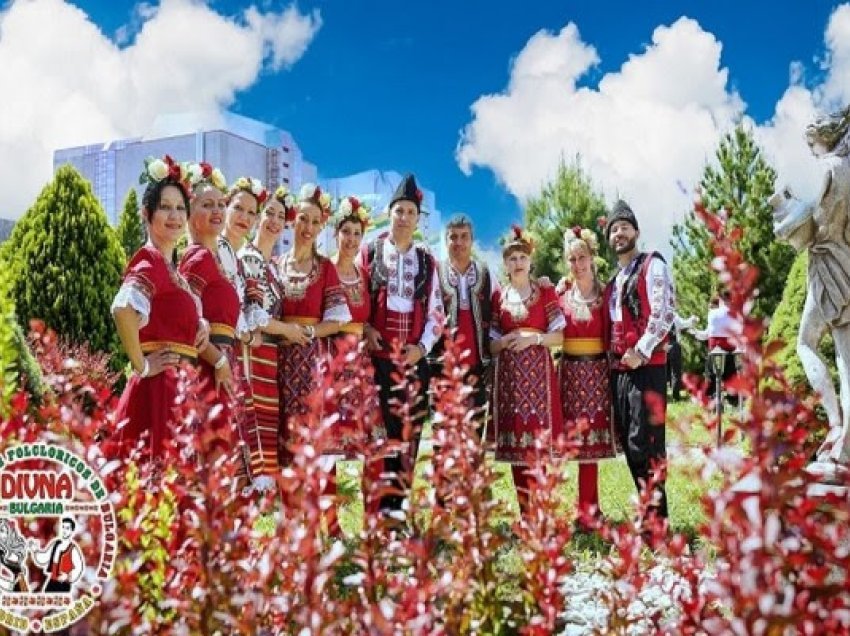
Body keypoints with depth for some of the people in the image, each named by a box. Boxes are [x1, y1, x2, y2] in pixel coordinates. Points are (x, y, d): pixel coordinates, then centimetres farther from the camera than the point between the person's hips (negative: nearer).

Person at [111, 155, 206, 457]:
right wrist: (141, 366, -20)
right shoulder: (149, 261, -10)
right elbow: (124, 309, -31)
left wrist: (201, 323, 11)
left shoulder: (170, 266, 16)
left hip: (178, 387, 9)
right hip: (159, 387, -9)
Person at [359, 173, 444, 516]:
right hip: (377, 357, -2)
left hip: (414, 360, 2)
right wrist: (365, 329, -9)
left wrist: (422, 347, -3)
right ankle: (379, 507, 3)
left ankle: (397, 506, 9)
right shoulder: (369, 252, 5)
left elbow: (436, 312, 11)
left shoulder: (427, 262, 12)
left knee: (409, 434, 2)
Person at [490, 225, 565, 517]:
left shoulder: (546, 292, 7)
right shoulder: (498, 296, 11)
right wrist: (507, 340, -11)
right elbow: (491, 345, 10)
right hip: (509, 374, 2)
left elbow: (559, 337, 2)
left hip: (538, 370, -2)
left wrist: (533, 338, -14)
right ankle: (525, 510, 6)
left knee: (539, 437, -8)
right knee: (515, 440, -1)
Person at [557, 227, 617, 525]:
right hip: (569, 370, 2)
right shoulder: (561, 294, 7)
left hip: (596, 370, -2)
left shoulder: (605, 294, 2)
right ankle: (588, 507, 8)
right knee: (573, 434, 1)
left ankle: (587, 509, 5)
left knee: (591, 434, 0)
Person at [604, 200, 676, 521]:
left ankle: (656, 515, -7)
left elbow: (664, 313, -13)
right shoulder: (613, 280, 21)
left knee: (645, 441, -12)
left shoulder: (652, 266, -2)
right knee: (628, 442, 8)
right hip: (619, 369, 8)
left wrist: (641, 352, -17)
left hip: (647, 366, -8)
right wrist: (612, 357, 11)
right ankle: (648, 510, 16)